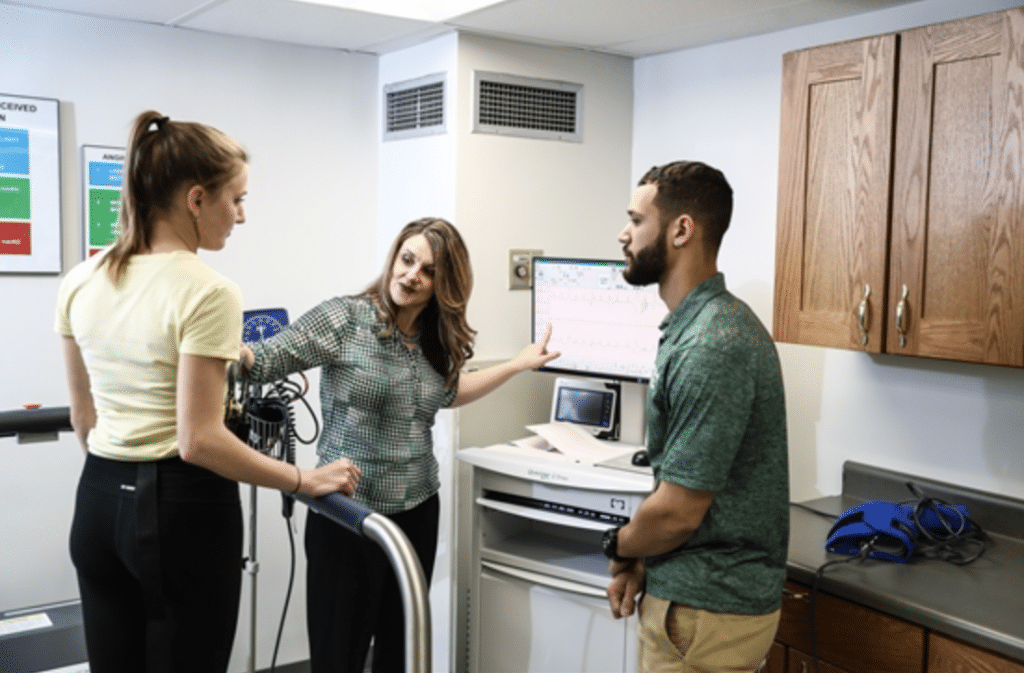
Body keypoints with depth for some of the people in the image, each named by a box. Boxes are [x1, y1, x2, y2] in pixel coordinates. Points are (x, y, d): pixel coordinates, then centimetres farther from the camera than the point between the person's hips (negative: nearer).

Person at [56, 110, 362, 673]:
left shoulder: (80, 282, 4)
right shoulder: (206, 292, -19)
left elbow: (83, 420, 11)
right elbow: (199, 440, -21)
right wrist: (306, 480, -13)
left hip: (99, 503, 7)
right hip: (182, 510, -7)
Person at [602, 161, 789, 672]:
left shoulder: (711, 348, -26)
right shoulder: (700, 325, 6)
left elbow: (677, 511, -23)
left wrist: (618, 547, -4)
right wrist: (638, 559, 4)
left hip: (705, 610, -9)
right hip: (706, 591, 9)